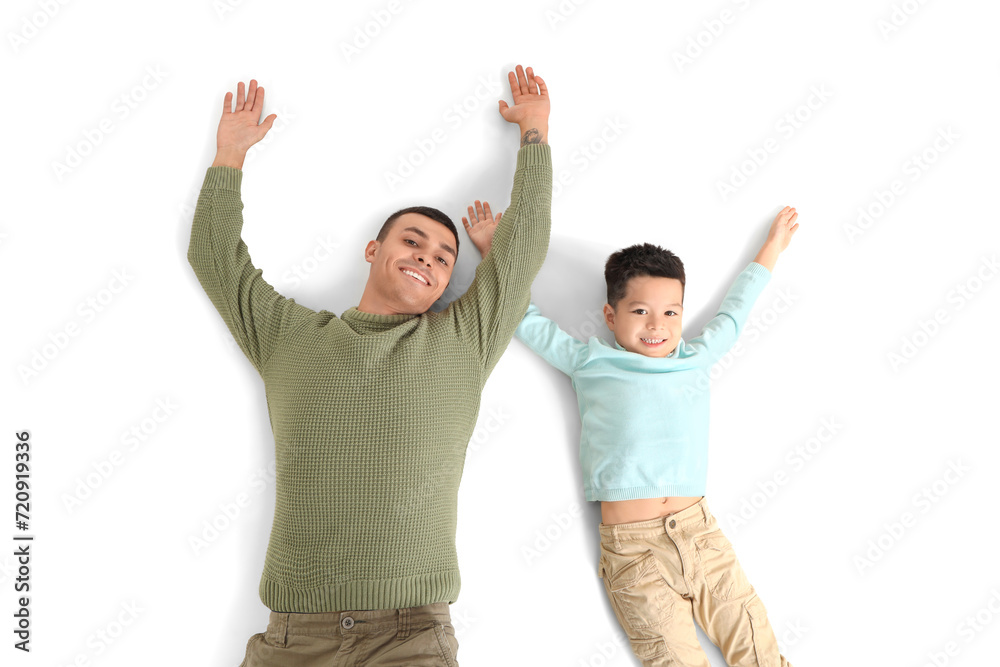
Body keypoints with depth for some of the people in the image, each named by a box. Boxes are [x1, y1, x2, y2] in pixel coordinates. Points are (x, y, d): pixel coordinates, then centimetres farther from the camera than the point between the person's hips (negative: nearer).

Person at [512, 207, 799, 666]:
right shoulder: (590, 362, 9)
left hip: (698, 530, 3)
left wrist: (770, 250, 44)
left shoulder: (695, 360, 17)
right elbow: (527, 320, 17)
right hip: (632, 546, -3)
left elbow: (731, 315, 33)